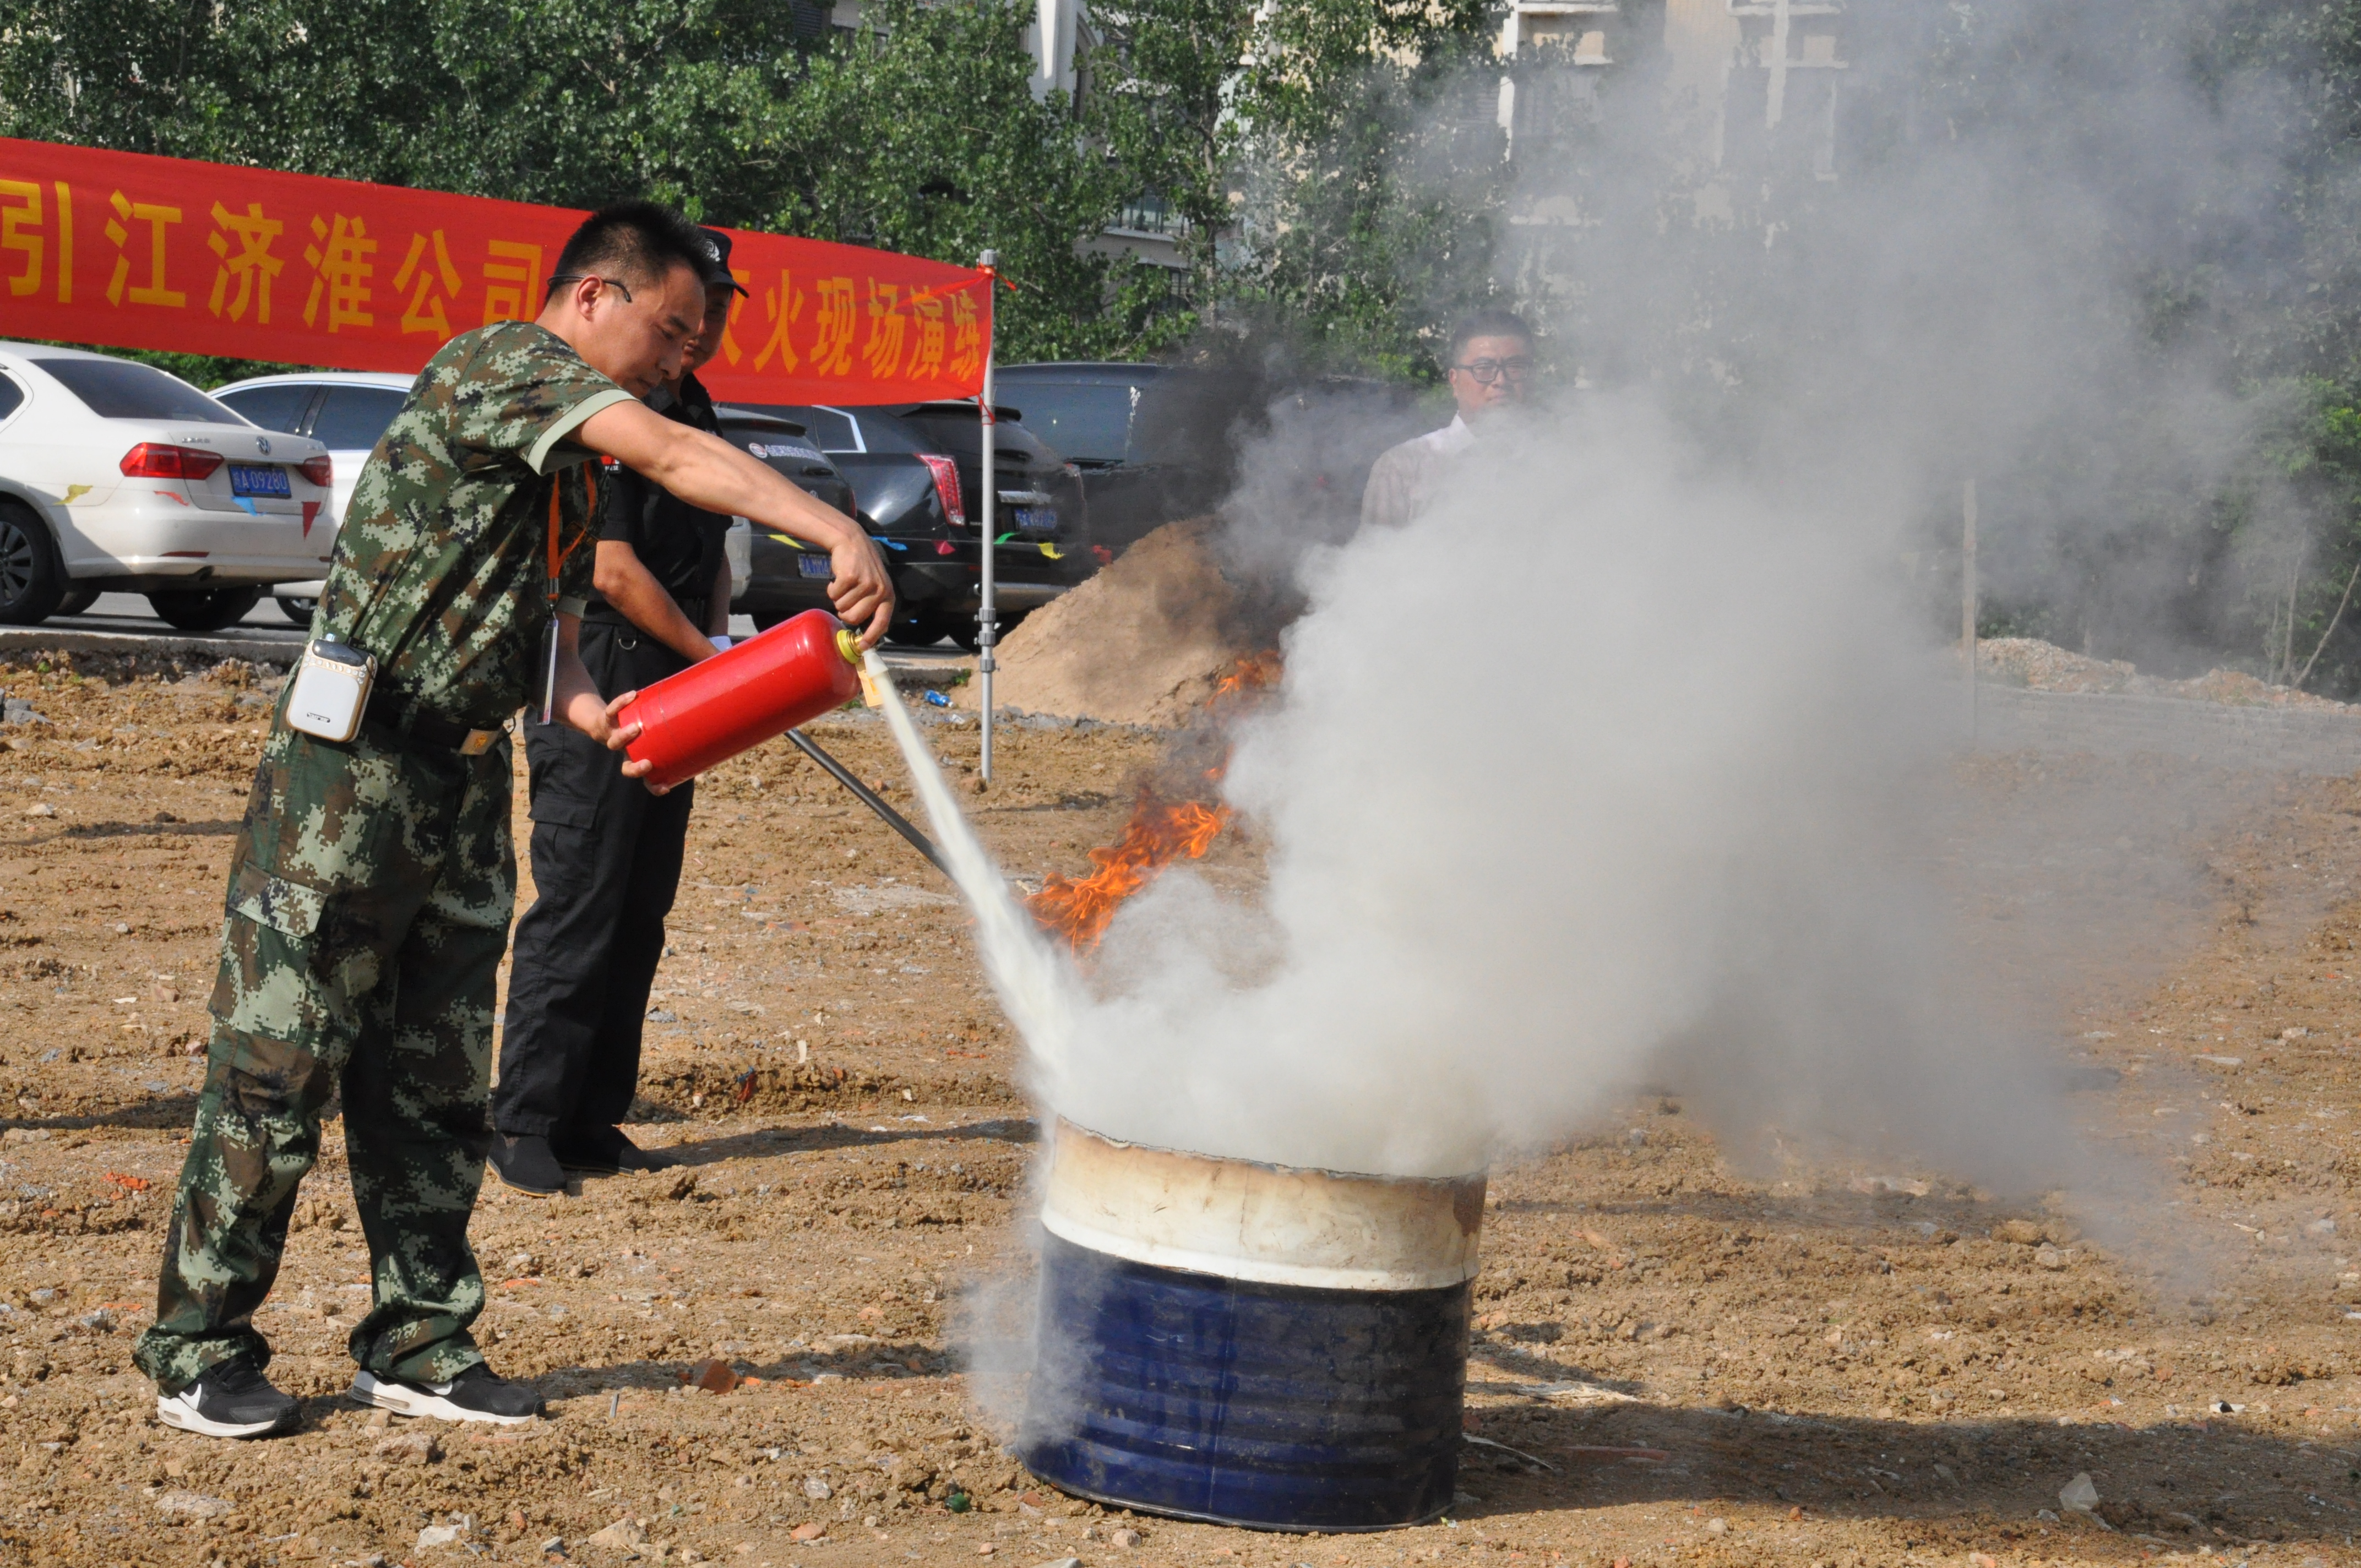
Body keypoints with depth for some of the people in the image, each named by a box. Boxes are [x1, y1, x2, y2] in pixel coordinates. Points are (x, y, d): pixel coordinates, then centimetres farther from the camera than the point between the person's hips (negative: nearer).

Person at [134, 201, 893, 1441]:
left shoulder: (577, 465, 17)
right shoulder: (501, 363, -11)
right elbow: (676, 457, -25)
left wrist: (600, 717, -6)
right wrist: (838, 533, -32)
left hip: (465, 783, 9)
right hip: (352, 770, -9)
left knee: (438, 1082, 10)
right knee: (280, 1062, -3)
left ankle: (417, 1341, 18)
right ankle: (198, 1350, 5)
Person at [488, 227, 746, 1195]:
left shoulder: (696, 415, 16)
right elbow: (613, 571, -17)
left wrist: (720, 640, 8)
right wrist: (707, 654, -8)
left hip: (672, 687, 9)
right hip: (594, 679, -9)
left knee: (642, 909, 8)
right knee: (577, 905, -8)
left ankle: (591, 1117, 14)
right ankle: (524, 1122, -2)